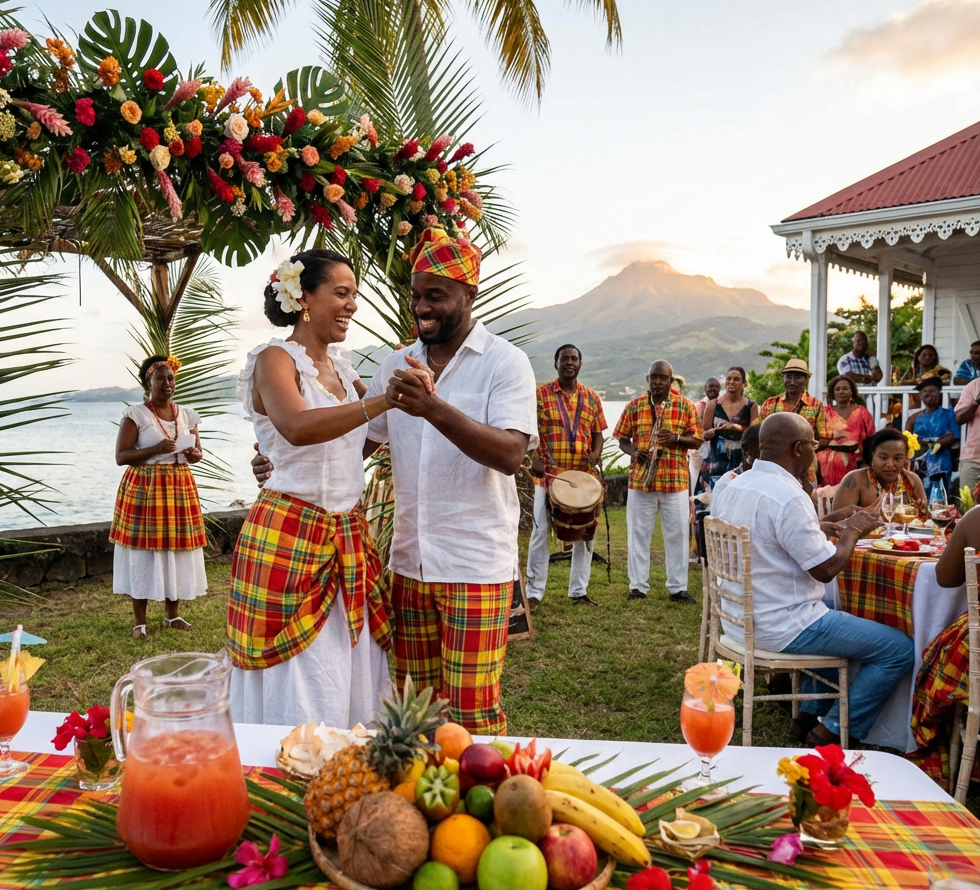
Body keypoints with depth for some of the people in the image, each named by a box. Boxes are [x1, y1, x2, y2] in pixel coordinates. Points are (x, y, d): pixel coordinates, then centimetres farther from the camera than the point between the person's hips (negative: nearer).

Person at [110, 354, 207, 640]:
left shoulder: (187, 414, 10)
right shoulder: (135, 414, -5)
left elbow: (198, 452, 17)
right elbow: (121, 456, -9)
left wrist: (193, 454, -7)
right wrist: (156, 449, -21)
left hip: (180, 488, 5)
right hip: (144, 489, -5)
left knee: (176, 550, 8)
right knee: (143, 552, -2)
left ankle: (173, 614, 22)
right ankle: (139, 621, 8)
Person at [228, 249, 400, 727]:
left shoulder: (340, 366, 12)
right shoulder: (275, 358, -10)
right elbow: (297, 427, -31)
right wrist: (384, 401, -41)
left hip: (347, 538, 7)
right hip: (290, 536, -7)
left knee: (351, 682, 13)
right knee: (299, 693, 3)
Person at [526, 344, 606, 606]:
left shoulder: (592, 398, 10)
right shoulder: (540, 394, 1)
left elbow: (598, 433, 14)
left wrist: (596, 453, -5)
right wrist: (535, 458, -14)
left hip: (584, 476, 3)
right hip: (548, 475, -3)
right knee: (541, 531, -3)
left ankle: (579, 590, 20)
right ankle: (534, 591, 6)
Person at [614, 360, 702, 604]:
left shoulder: (685, 406, 4)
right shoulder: (633, 407, 6)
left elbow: (697, 440, 4)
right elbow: (623, 439, 10)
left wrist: (676, 438, -14)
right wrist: (633, 452, -10)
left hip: (676, 481, 0)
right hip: (640, 480, 1)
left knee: (678, 535, 4)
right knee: (638, 534, 5)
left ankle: (678, 588, 14)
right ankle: (638, 586, 15)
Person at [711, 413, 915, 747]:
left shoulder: (733, 487, 3)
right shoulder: (787, 497, -25)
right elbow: (825, 569, -21)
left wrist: (831, 527, 14)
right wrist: (852, 530, -3)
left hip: (739, 619, 9)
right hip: (780, 628, -9)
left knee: (836, 606, 34)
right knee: (900, 649, 2)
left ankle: (812, 709, 34)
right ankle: (831, 732, 10)